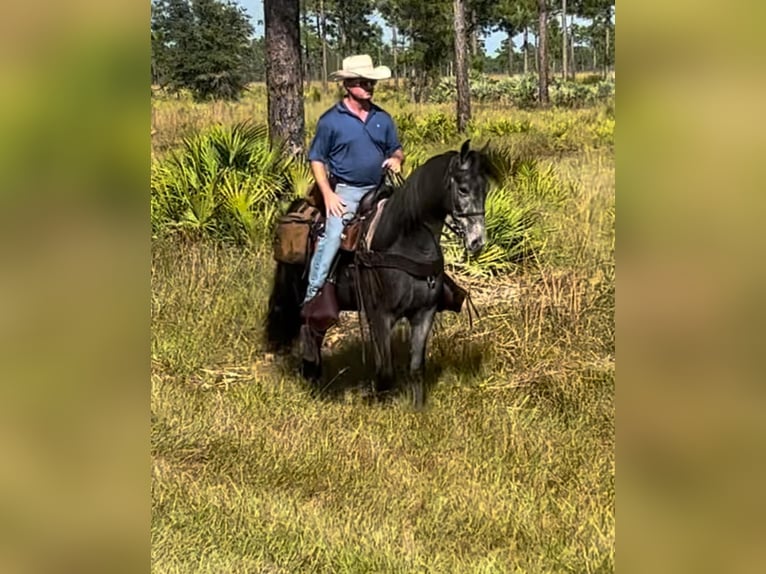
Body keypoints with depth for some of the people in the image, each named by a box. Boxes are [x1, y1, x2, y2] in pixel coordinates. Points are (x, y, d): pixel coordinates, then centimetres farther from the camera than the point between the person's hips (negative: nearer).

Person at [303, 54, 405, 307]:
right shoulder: (331, 120, -4)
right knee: (332, 238, -17)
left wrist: (396, 159, -5)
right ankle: (312, 295, -11)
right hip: (345, 192, -4)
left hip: (379, 191, 5)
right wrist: (328, 194, -11)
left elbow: (396, 150, 20)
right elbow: (317, 159, -1)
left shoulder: (383, 118, 9)